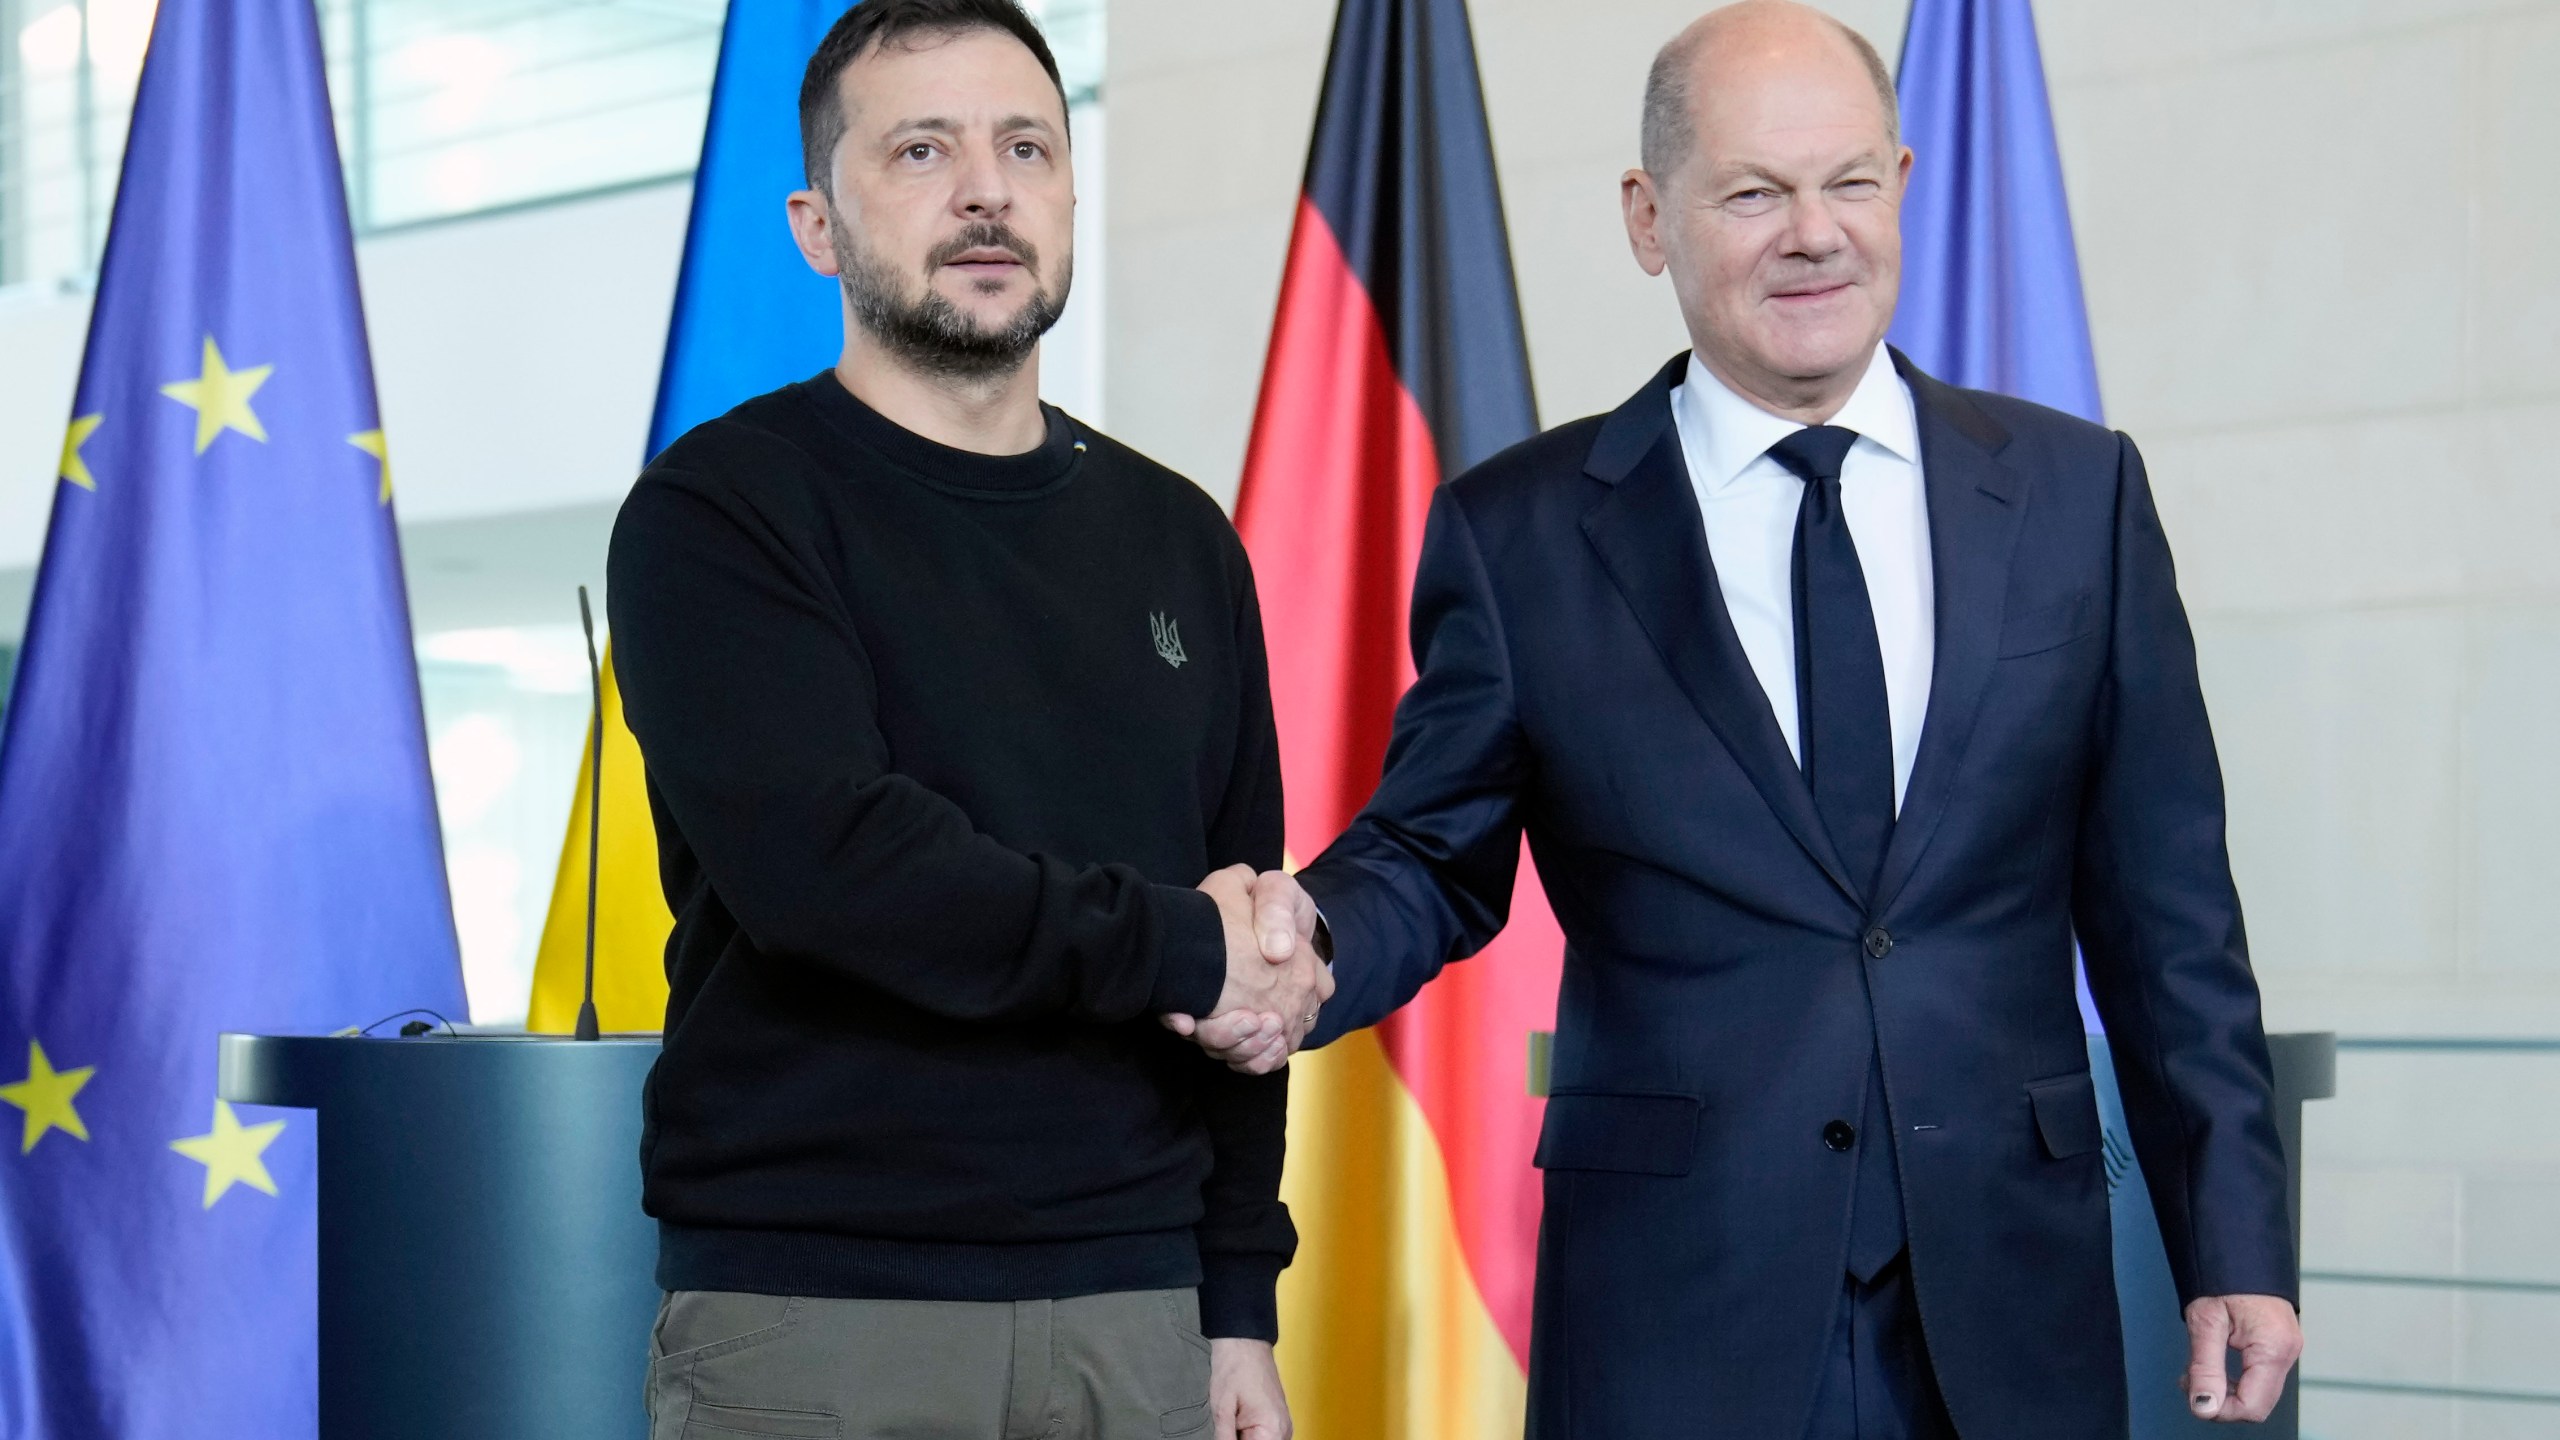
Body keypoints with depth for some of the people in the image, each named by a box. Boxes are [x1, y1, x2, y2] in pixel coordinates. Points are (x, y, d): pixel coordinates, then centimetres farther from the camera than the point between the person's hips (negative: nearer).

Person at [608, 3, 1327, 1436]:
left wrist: (1240, 1306, 8)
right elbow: (814, 859, -18)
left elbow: (1249, 970, 13)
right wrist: (1172, 950, -10)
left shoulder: (1178, 543, 13)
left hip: (1132, 1314, 4)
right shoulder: (722, 511, -3)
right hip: (813, 1318, -4)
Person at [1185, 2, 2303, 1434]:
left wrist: (2236, 1242, 3)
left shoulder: (2077, 492, 7)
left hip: (2008, 1305, 1)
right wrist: (1309, 939, -14)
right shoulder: (1521, 533, 3)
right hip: (1672, 1320, -1)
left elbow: (2164, 914, 7)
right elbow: (1436, 857, 8)